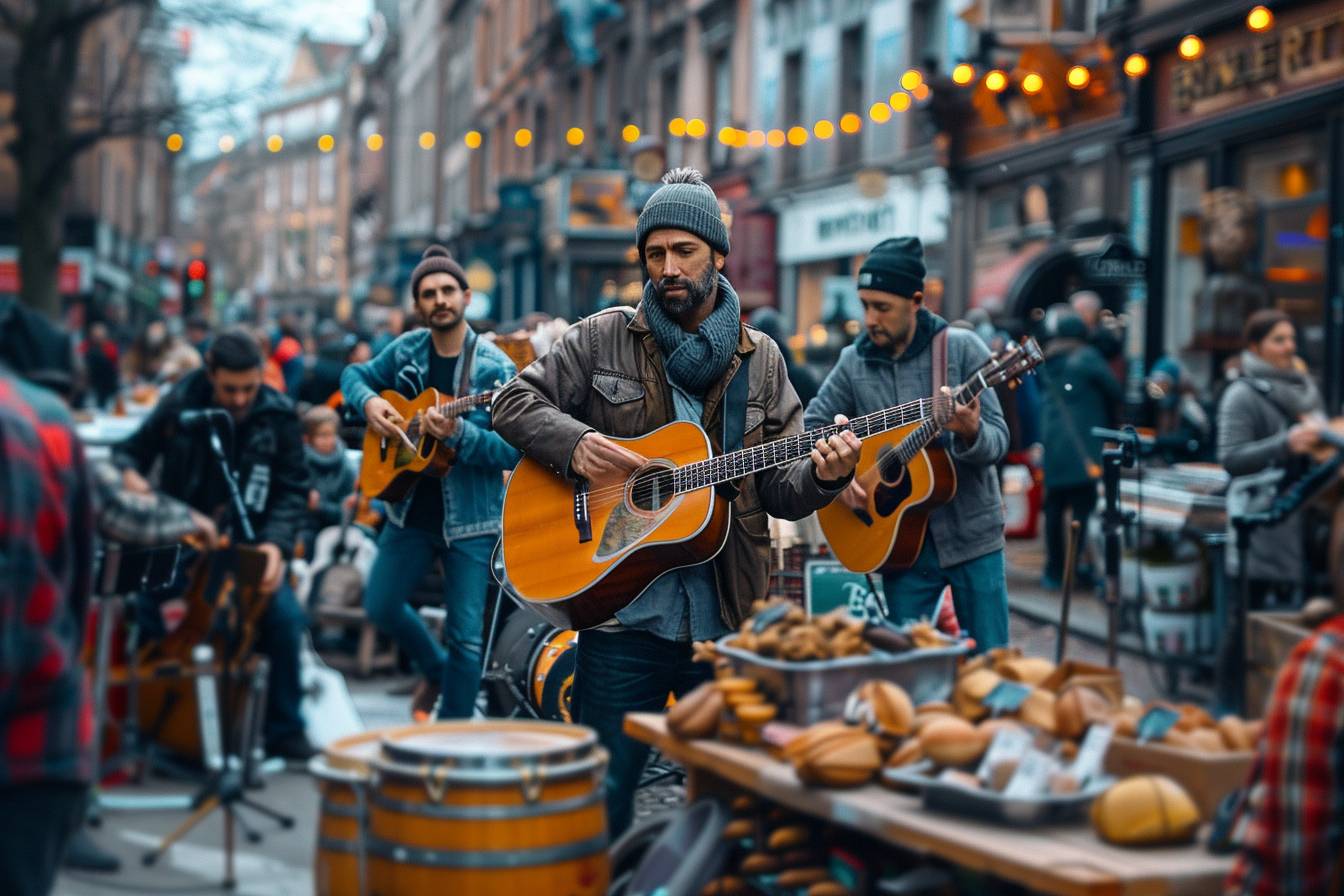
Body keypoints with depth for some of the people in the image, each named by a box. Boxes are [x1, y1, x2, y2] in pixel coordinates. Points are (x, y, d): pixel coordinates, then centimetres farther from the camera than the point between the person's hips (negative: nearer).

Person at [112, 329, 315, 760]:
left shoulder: (278, 416, -7)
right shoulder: (180, 402, -6)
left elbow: (293, 490, -5)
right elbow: (130, 451, 7)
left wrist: (276, 543, -22)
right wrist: (129, 475, -18)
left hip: (248, 545, 0)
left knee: (285, 616, -23)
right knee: (147, 612, -23)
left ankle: (285, 730, -3)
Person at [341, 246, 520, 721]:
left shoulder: (494, 368, -14)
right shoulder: (407, 350, 0)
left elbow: (512, 451, -17)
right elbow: (355, 374, 16)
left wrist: (459, 434, -33)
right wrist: (369, 401, -6)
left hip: (469, 518, -5)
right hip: (411, 510, 5)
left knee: (466, 636, -2)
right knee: (379, 606, 12)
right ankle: (435, 670, 38)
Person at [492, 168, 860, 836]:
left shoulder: (759, 360, 10)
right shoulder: (603, 339, 5)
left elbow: (779, 491, 8)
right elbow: (515, 403, 6)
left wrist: (822, 476, -15)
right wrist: (574, 443, -13)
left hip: (726, 621, 2)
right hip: (621, 613, -2)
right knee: (601, 794, 3)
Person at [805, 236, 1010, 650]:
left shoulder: (962, 348, -7)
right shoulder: (855, 362, 1)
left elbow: (998, 440, -9)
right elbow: (811, 428, 9)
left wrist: (970, 434, -31)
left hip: (971, 535, -2)